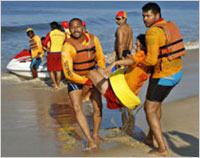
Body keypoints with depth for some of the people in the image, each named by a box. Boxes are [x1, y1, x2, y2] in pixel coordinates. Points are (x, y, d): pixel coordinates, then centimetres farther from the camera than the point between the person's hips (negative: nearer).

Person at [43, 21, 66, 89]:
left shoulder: (50, 34, -6)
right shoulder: (63, 35, 5)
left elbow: (44, 43, -10)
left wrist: (47, 48, 7)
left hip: (52, 53, -3)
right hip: (60, 53, 3)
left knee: (51, 70, 9)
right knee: (58, 70, 12)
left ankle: (55, 84, 2)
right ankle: (58, 84, 16)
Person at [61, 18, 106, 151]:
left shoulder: (93, 39, -12)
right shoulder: (68, 47, -27)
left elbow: (100, 59, 3)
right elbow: (68, 73, -27)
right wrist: (85, 82, -25)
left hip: (92, 77, 4)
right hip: (75, 80, -4)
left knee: (98, 107, 4)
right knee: (77, 108, -18)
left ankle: (96, 135, 25)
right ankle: (91, 140, -17)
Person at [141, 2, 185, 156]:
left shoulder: (152, 32, -22)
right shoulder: (170, 26, 7)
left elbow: (151, 59, -25)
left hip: (163, 75, -9)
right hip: (177, 71, 9)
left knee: (150, 110, 3)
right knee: (156, 103, 27)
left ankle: (162, 149, 1)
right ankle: (152, 137, 39)